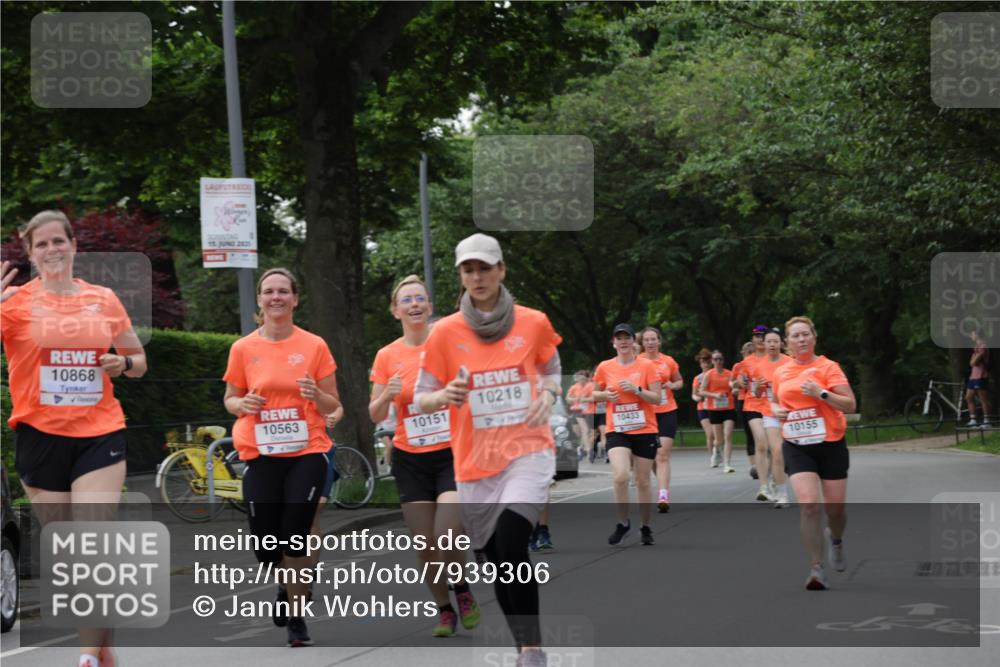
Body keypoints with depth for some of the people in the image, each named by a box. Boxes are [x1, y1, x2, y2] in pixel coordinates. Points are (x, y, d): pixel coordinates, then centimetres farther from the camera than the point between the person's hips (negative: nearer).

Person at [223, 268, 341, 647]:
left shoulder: (314, 346, 0)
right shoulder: (243, 348, 2)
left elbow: (332, 405, 6)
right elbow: (230, 399, 13)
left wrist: (316, 395, -16)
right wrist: (242, 405, -11)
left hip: (306, 454, -1)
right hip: (261, 456, 1)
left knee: (295, 540, -8)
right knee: (266, 543, 0)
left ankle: (297, 620, 5)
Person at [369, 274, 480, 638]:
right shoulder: (387, 356, 3)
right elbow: (376, 416, 6)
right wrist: (387, 396, -14)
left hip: (452, 454, -2)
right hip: (410, 458, 3)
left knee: (447, 535, -18)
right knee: (424, 544, 0)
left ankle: (462, 590, 12)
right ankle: (444, 610, 22)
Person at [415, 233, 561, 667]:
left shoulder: (534, 323, -1)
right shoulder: (445, 332, -2)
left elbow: (551, 369, 17)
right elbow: (421, 399, 2)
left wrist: (548, 395, -5)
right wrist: (446, 396, -20)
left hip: (528, 452, -2)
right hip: (475, 463, 2)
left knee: (511, 545, -23)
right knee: (497, 561, 8)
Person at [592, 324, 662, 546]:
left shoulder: (647, 365, -3)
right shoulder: (605, 367, 2)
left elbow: (657, 398, -4)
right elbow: (595, 394, 16)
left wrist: (636, 389, -19)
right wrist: (606, 395, -6)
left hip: (644, 430, 0)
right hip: (617, 431, 0)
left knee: (642, 481, 6)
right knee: (620, 476, -19)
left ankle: (646, 527, 23)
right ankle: (623, 523, -1)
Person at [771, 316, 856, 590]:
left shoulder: (828, 367, -4)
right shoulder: (780, 372, 7)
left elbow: (850, 405, -10)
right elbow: (775, 402, 24)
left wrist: (821, 393, -21)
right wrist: (776, 411, 2)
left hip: (830, 444, -1)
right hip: (796, 447, 1)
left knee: (835, 507, 6)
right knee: (809, 505, -17)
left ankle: (835, 540, 42)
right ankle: (816, 569, -13)